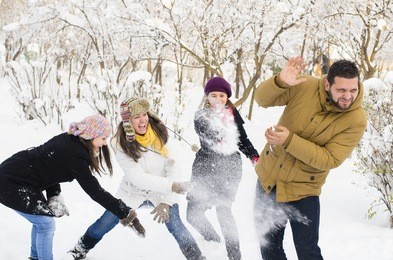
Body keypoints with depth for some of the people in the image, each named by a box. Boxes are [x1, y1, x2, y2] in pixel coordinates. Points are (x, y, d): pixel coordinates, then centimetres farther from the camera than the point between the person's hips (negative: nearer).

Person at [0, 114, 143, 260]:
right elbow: (94, 190, -21)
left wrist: (54, 197, 0)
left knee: (42, 219, 20)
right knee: (46, 224, -2)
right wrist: (125, 213, -17)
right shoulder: (75, 155, -24)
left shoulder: (67, 139, 2)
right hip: (12, 184, -9)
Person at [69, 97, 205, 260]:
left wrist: (166, 201, -28)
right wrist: (171, 185, -38)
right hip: (132, 193, 0)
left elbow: (173, 168, -17)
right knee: (103, 225, 8)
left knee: (176, 227, -19)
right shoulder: (121, 144, -21)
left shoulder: (159, 134, -17)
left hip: (161, 193, 0)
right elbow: (137, 178, -28)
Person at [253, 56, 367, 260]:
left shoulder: (356, 120, -20)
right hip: (268, 178, 3)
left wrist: (289, 140, -32)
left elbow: (329, 159, -23)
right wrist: (280, 82, -31)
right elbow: (263, 99, -9)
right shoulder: (305, 86, -15)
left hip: (303, 190, -3)